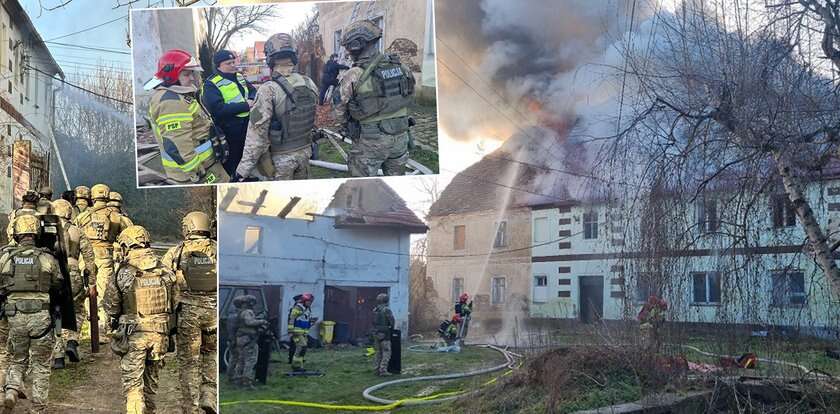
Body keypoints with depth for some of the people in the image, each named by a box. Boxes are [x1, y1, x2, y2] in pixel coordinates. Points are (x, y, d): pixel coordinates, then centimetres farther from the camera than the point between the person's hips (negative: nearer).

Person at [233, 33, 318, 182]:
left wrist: (243, 171, -16)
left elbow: (256, 135, -20)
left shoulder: (268, 91, -21)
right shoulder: (309, 85, -4)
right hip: (305, 152, 5)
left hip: (281, 158, -5)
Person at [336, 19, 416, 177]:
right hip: (401, 136, 5)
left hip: (371, 141, -5)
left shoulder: (353, 76, -15)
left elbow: (340, 113, -6)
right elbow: (410, 98, 10)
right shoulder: (400, 67, -2)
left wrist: (347, 125, 15)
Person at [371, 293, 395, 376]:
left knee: (379, 352, 14)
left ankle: (376, 369, 12)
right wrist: (391, 328, 6)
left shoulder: (375, 310, 8)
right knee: (386, 353, -4)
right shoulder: (387, 310, -14)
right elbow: (392, 321, -14)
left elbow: (374, 323, 12)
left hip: (376, 334, 7)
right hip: (384, 334, -7)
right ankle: (383, 370, -10)